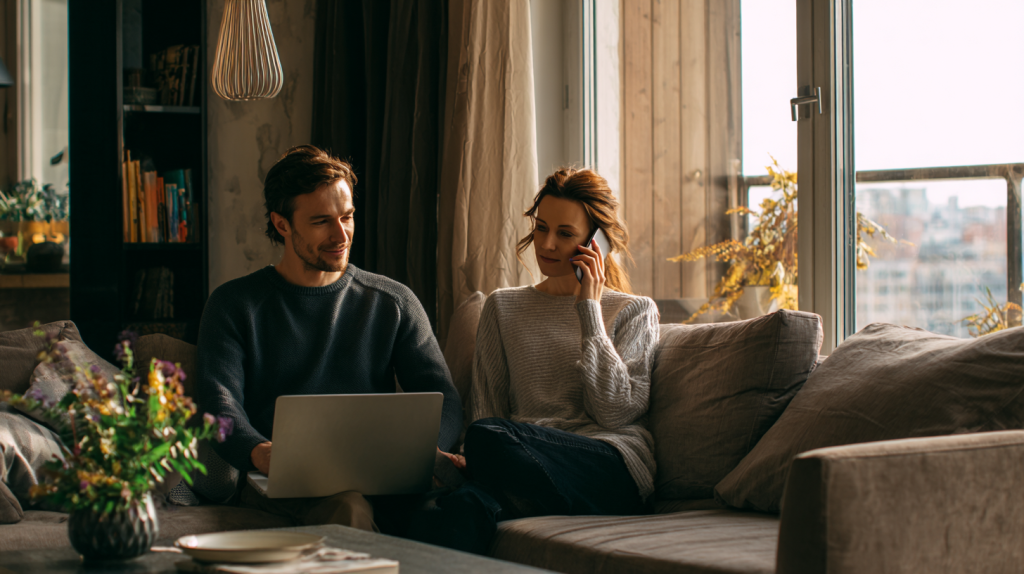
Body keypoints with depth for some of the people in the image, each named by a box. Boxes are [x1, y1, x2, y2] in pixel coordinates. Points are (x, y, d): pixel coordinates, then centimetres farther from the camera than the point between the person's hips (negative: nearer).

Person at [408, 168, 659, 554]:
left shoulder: (635, 312, 16)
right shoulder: (503, 308, 25)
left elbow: (615, 411, 0)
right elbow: (487, 405, 18)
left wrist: (589, 309, 2)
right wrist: (469, 457, -6)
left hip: (612, 469, -2)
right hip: (526, 467, 2)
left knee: (488, 436, -36)